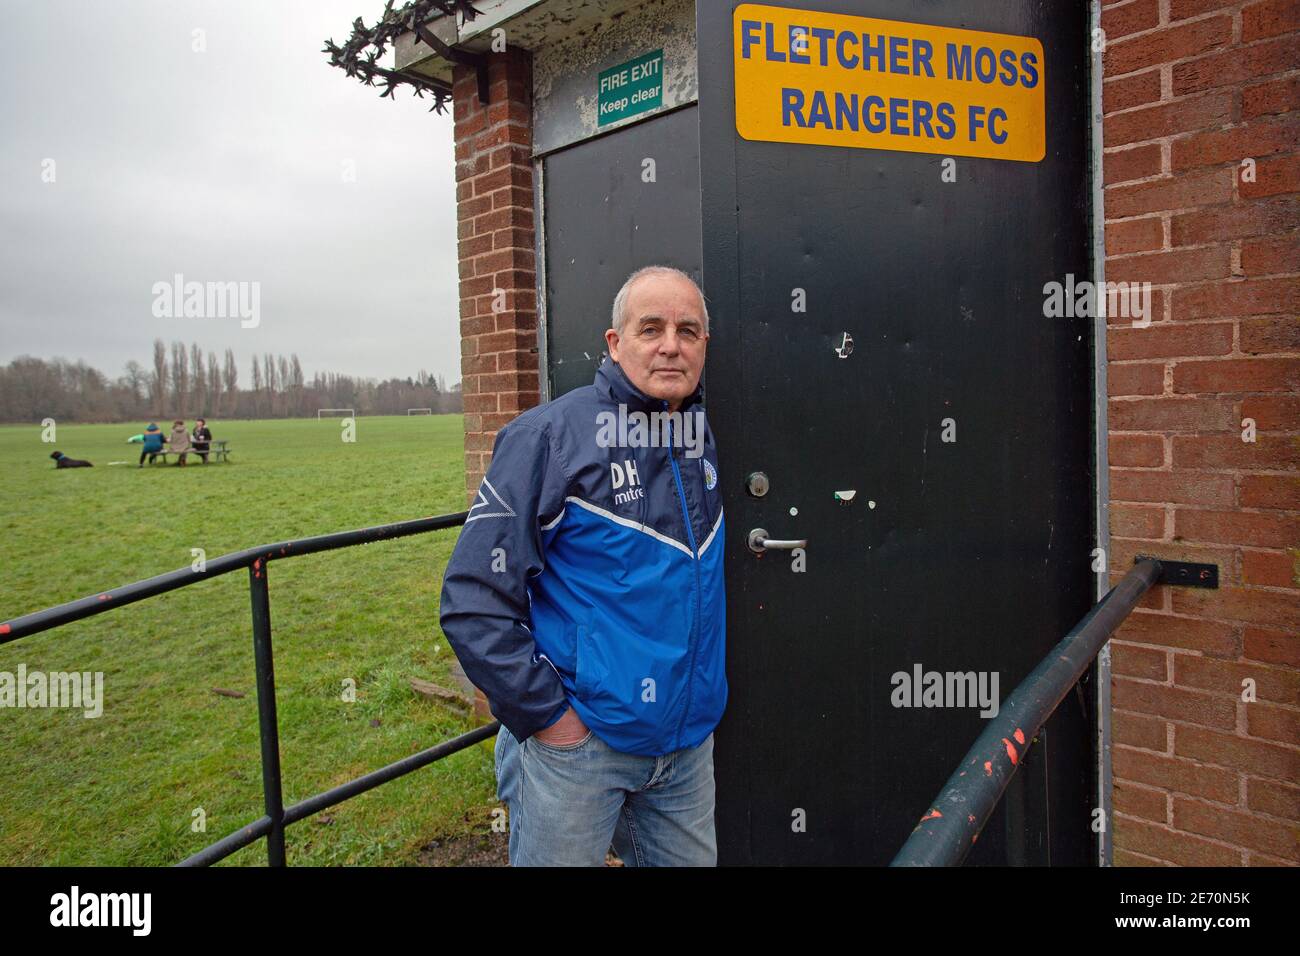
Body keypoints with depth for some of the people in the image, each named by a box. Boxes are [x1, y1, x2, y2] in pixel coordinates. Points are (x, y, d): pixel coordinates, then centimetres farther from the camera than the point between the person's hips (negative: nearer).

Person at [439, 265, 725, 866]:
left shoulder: (709, 439, 6)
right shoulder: (549, 436, -14)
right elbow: (474, 601, -16)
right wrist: (545, 714, -15)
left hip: (689, 743, 6)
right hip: (576, 742, -5)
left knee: (691, 859, 20)